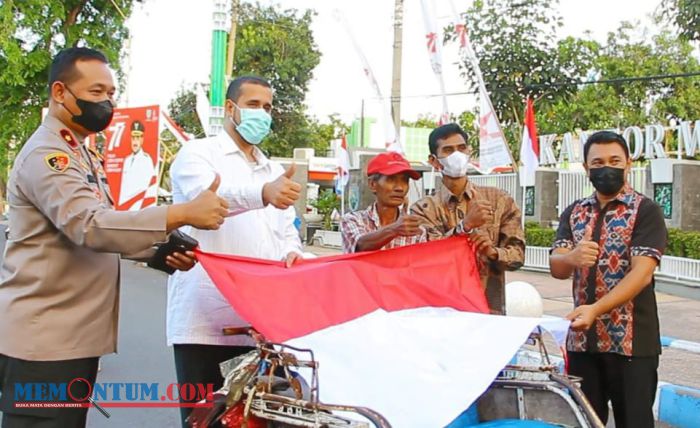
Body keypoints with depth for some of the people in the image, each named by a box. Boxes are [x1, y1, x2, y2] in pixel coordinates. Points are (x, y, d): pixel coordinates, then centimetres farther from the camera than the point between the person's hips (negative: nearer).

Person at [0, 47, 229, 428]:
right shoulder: (46, 155, -15)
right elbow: (90, 225, -29)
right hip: (42, 339, -10)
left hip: (74, 336, 10)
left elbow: (101, 228, 19)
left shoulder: (79, 154, 18)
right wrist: (183, 214, -33)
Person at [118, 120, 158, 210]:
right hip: (124, 208, 7)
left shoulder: (147, 160, -8)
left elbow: (151, 192, -12)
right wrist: (120, 207, 13)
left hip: (140, 209, -7)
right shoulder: (127, 160, 15)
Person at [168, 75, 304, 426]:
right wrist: (264, 193, -43)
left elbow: (287, 231, 19)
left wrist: (291, 253, -7)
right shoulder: (198, 155, 0)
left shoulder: (275, 171, 22)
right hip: (206, 321, -6)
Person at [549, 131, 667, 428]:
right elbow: (556, 268, -1)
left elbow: (642, 273, -17)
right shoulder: (574, 213, 10)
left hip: (631, 341, -4)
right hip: (582, 338, 4)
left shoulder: (645, 211, -5)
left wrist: (595, 309, -30)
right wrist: (572, 258, -26)